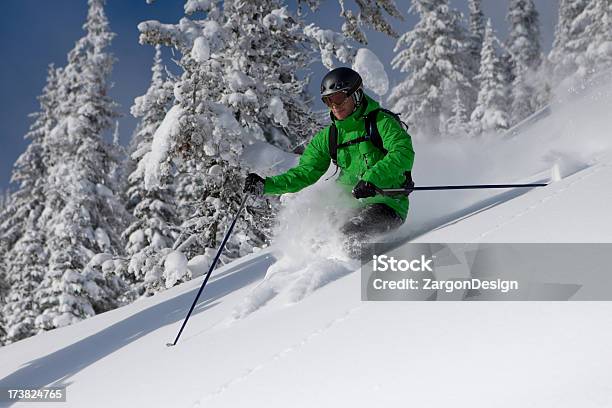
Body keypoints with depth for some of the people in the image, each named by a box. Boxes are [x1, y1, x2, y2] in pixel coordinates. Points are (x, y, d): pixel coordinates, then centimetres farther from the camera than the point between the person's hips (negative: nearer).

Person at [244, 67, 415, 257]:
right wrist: (266, 186, -2)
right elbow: (305, 172, 12)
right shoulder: (329, 136, 13)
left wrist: (372, 179, -35)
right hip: (348, 201, 7)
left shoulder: (381, 122, -6)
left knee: (351, 233, -33)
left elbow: (404, 154, -21)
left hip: (388, 202, -7)